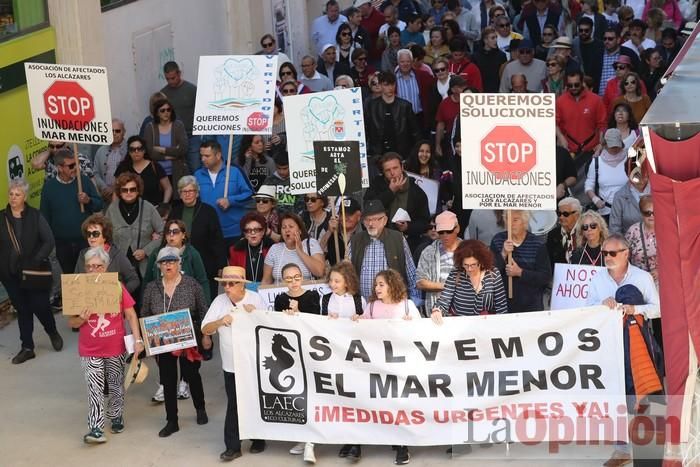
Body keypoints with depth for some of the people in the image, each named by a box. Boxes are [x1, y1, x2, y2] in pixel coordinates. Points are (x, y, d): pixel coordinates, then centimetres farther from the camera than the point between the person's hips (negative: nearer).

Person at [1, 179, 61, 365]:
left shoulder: (35, 216, -5)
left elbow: (49, 241, -7)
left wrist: (37, 261, -18)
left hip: (35, 272, -3)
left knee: (40, 306, 0)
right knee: (22, 310, 10)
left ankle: (53, 332, 31)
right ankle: (27, 348, 20)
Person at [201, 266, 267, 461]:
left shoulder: (256, 299, -7)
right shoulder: (219, 301, -1)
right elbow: (205, 330, -2)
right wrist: (220, 321, -20)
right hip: (231, 365, 2)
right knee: (234, 405, 4)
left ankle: (258, 439, 28)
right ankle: (233, 446, 9)